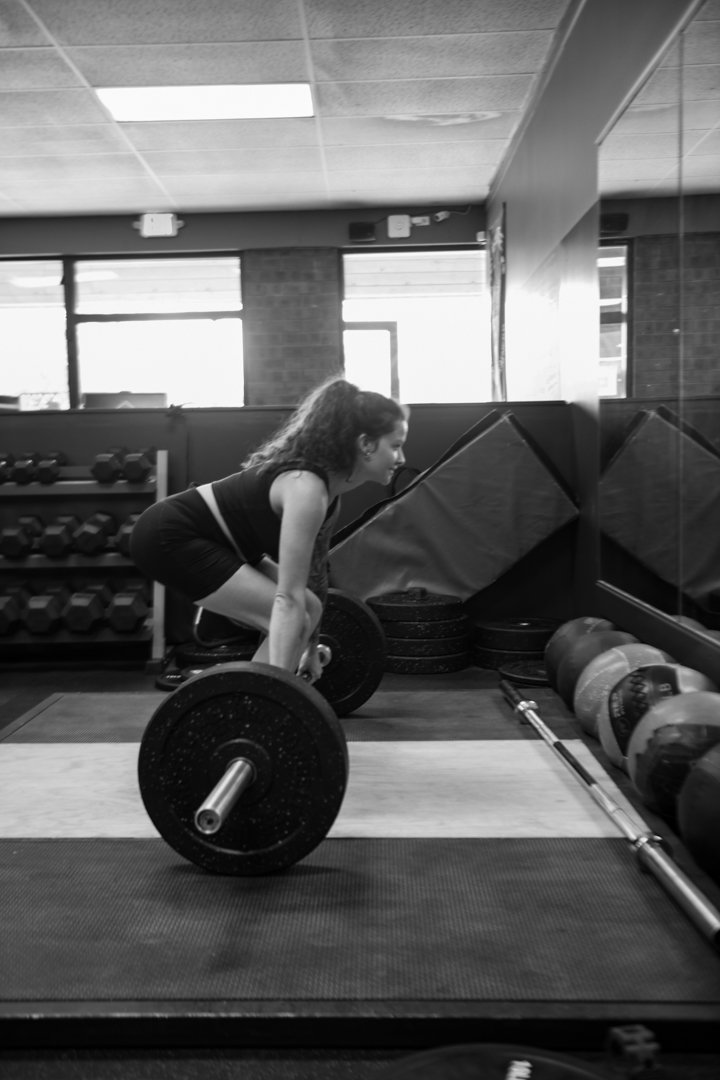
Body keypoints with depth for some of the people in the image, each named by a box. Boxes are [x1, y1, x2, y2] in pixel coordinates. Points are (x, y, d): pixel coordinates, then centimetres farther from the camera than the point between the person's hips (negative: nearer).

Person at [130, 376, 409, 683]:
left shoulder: (327, 485, 3)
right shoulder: (307, 489, -26)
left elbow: (314, 575, 15)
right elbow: (288, 598, -31)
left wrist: (311, 648, 22)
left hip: (199, 537, 10)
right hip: (169, 537, -10)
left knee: (305, 609, 10)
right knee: (290, 613, -15)